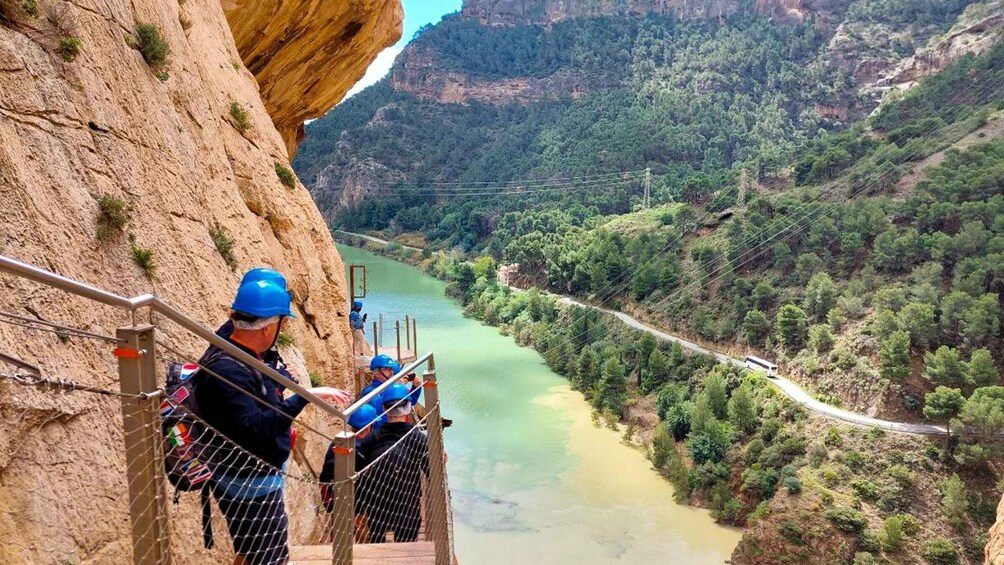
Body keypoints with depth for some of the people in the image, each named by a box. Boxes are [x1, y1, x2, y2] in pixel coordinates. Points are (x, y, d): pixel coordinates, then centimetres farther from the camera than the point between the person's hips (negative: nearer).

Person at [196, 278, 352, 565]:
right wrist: (304, 397, -36)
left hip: (254, 479, 10)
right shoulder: (227, 372, -29)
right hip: (250, 487, -10)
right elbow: (255, 428, -37)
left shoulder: (233, 353, 2)